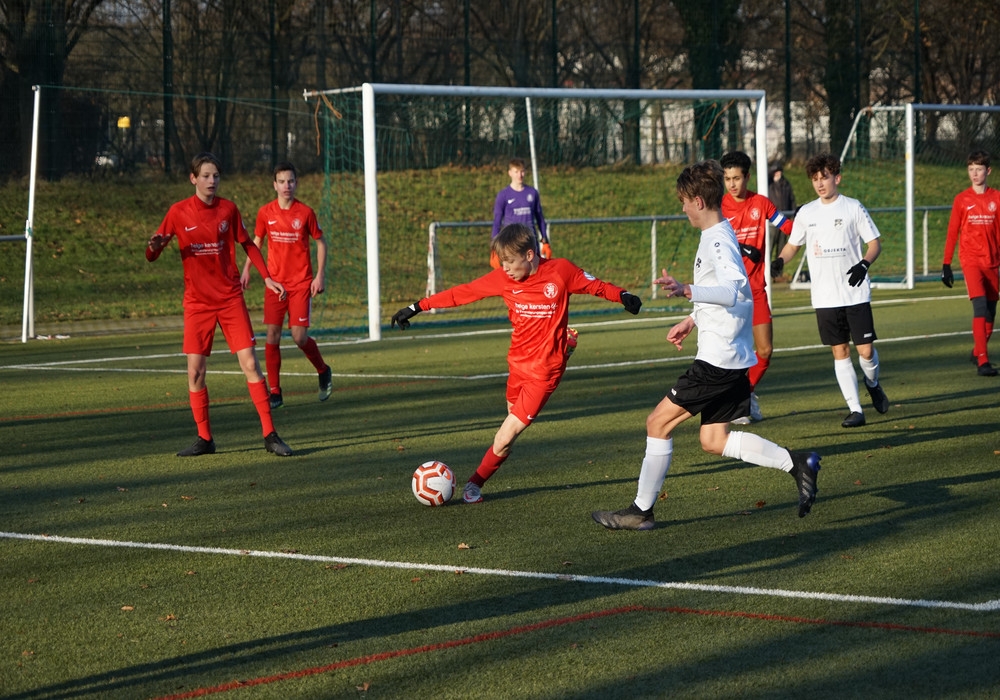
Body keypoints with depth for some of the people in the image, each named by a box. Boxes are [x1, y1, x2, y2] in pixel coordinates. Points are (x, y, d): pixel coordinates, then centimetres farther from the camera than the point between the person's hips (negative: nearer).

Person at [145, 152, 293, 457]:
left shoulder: (228, 209, 1)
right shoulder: (178, 212, -3)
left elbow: (247, 244, 14)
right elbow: (152, 255, -1)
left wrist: (266, 277, 4)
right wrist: (154, 247, -24)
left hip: (230, 298, 0)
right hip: (197, 302, 0)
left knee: (250, 363, -6)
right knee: (195, 370, -3)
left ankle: (269, 435, -2)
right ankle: (204, 438, 11)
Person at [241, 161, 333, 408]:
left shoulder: (306, 212, -4)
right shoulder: (265, 212, 2)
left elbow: (320, 242, 4)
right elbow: (256, 242, 15)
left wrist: (320, 275, -3)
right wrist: (246, 269, 7)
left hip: (301, 283, -2)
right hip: (275, 282, 2)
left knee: (300, 336, -8)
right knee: (272, 334, -5)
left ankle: (323, 372, 22)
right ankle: (274, 392, 2)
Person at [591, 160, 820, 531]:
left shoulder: (718, 241, -18)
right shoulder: (720, 235, 13)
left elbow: (735, 290, -35)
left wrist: (686, 290, -46)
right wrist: (693, 319, 30)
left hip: (718, 359, -10)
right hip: (730, 357, 10)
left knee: (659, 422, -2)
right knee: (714, 440, 12)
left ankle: (641, 511, 4)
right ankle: (796, 463, 6)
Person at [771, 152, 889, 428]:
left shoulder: (853, 208, -2)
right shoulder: (806, 213, 7)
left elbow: (875, 243, 1)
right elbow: (793, 244, 16)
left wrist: (864, 263, -18)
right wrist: (779, 261, -4)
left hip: (855, 293, -2)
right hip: (825, 298, 3)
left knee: (866, 349, -4)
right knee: (840, 352, 1)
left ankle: (872, 384, 28)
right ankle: (855, 409, 5)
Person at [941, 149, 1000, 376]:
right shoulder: (961, 199, 1)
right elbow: (952, 233, 4)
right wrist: (946, 264, 2)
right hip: (971, 260, -3)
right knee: (980, 306, -17)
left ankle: (977, 352, 29)